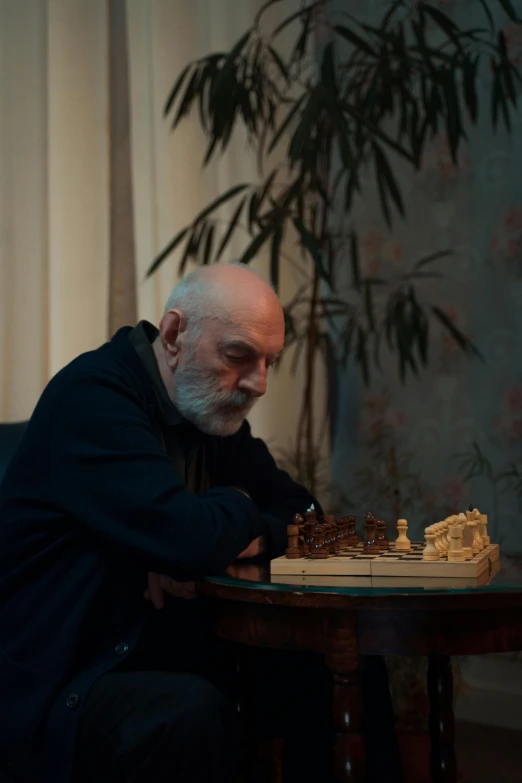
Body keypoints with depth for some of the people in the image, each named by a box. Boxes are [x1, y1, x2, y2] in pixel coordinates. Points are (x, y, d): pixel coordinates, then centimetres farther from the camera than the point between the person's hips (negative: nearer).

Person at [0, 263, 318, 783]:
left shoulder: (210, 408, 10)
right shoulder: (93, 395, -18)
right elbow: (193, 537, -30)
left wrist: (239, 538, -11)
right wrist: (238, 507, -7)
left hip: (166, 665, 8)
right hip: (51, 691, -8)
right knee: (193, 714, -36)